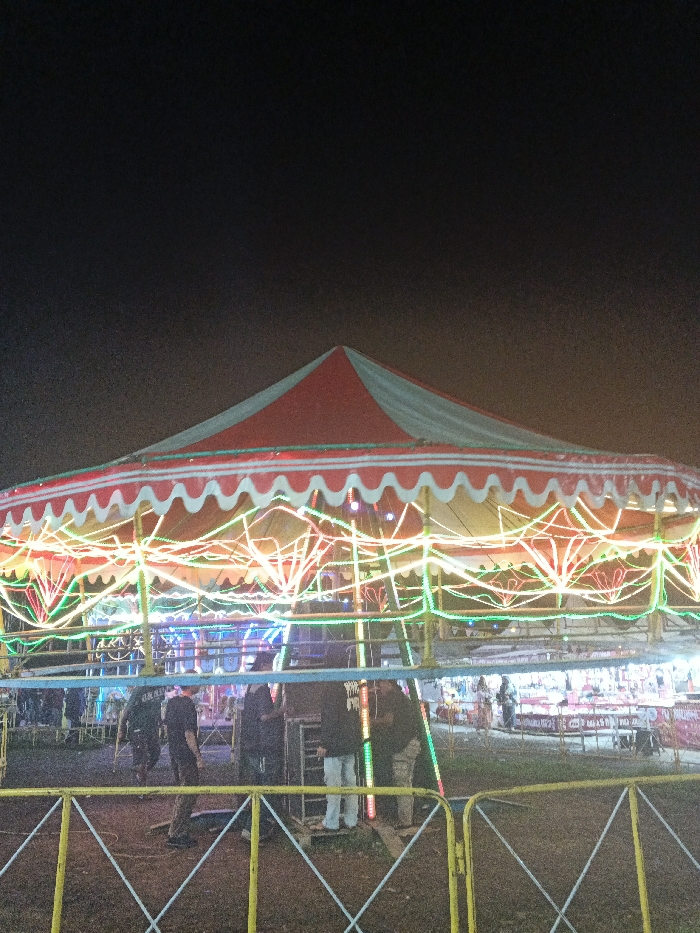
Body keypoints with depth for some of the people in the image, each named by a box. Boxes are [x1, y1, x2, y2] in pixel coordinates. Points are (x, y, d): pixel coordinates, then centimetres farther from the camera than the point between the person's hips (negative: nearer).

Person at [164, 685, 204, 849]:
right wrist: (199, 757, -16)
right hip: (187, 756, -9)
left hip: (174, 753, 9)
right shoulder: (188, 705, -21)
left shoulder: (172, 701, 6)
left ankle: (181, 833, 25)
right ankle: (174, 835, 6)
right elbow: (189, 734, -22)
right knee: (188, 796, 1)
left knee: (182, 794, 19)